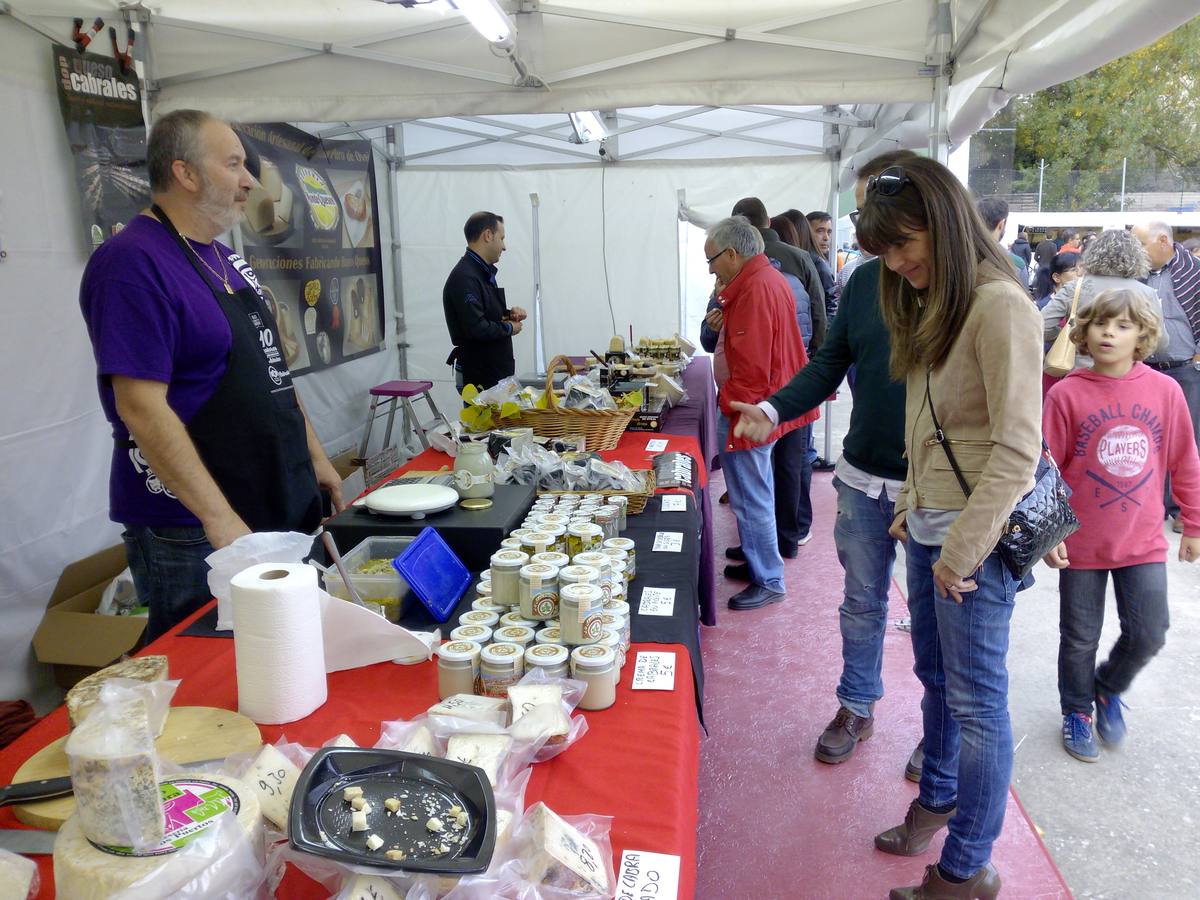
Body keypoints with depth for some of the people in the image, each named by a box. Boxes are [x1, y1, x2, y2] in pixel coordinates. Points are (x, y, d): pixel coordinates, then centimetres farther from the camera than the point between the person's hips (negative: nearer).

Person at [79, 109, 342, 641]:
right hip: (191, 533, -8)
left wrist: (314, 455, 16)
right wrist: (219, 517, -24)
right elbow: (142, 407, -22)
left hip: (275, 511, 9)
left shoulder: (224, 259, 12)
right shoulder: (133, 263, -16)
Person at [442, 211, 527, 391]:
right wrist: (509, 328, -10)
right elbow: (476, 328, -26)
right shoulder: (465, 278, -18)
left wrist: (508, 313, 6)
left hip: (496, 370, 10)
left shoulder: (483, 273, 15)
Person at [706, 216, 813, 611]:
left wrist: (731, 410, -21)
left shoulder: (755, 289, -21)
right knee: (757, 495, 21)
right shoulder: (769, 279, 13)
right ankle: (759, 560, 36)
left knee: (751, 500, -1)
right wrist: (725, 324, 11)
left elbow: (752, 366, -25)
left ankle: (769, 581, 11)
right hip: (765, 405, 11)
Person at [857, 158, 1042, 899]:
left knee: (975, 701, 4)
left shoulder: (1000, 306, -17)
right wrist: (912, 507, 14)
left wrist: (962, 552, -19)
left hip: (976, 537, -8)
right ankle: (938, 799, 41)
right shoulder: (932, 304, 12)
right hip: (929, 528, 8)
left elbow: (1017, 447, -21)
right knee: (936, 679, 20)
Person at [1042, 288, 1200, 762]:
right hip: (1081, 542, -2)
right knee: (1080, 638, 12)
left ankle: (1108, 688, 37)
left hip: (1143, 541, 2)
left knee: (1148, 635, 6)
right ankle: (1076, 710, 37)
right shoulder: (1066, 394, -12)